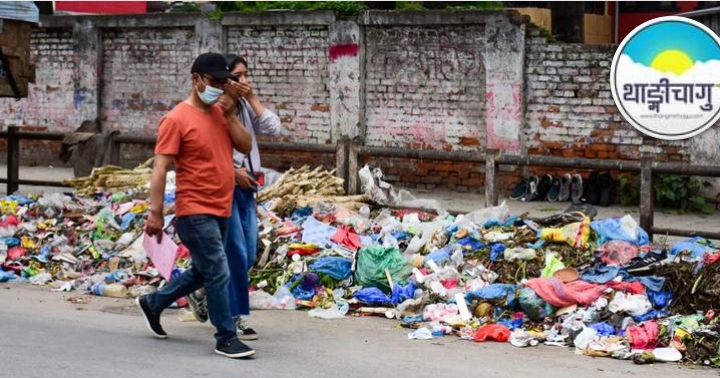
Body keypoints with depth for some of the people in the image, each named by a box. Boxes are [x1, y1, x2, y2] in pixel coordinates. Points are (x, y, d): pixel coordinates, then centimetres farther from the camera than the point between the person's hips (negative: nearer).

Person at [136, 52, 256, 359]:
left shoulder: (220, 113, 11)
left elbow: (246, 146, 5)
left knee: (202, 273, 19)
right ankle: (226, 339, 2)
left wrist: (230, 115, -6)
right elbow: (161, 167, -14)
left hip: (220, 209, 8)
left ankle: (152, 304, 37)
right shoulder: (177, 119, -11)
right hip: (195, 211, -8)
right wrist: (155, 212, -19)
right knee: (218, 273, -8)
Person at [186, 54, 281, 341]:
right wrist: (235, 171, -14)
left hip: (245, 187, 8)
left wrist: (252, 98, -3)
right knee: (237, 254, -7)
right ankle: (235, 319, 3)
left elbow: (273, 128, 1)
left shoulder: (244, 106, 12)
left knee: (248, 255, 10)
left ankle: (203, 294, 30)